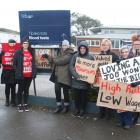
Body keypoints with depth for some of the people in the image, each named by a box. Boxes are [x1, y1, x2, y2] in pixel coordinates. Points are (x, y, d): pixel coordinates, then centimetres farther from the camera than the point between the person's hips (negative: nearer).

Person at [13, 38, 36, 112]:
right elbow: (15, 63, -4)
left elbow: (33, 63, 14)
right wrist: (17, 72, -6)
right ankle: (19, 105, 16)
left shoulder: (31, 52, 11)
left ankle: (25, 104, 24)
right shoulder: (18, 52, -5)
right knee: (20, 90, 6)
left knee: (26, 89, 14)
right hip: (21, 75, -4)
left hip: (29, 75, 4)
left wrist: (34, 73, 8)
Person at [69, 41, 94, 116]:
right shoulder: (75, 56, 1)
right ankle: (76, 109, 25)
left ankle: (82, 109, 23)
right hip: (76, 80, 1)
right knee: (76, 95, 8)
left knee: (83, 95, 7)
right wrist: (76, 75, -16)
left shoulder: (90, 57, 1)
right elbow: (71, 66, -4)